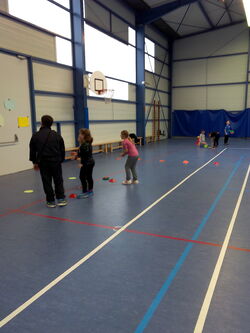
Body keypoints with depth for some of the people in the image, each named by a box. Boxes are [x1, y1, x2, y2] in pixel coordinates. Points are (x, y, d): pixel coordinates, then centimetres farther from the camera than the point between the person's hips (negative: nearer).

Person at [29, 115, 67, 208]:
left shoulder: (35, 136, -1)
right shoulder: (57, 135, 2)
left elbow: (32, 151, 4)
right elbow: (62, 150, 6)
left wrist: (35, 162, 15)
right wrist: (61, 160, 16)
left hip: (43, 162, -1)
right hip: (56, 161, 1)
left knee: (47, 182, 7)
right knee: (58, 181, 11)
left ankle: (51, 201, 12)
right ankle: (61, 199, 9)